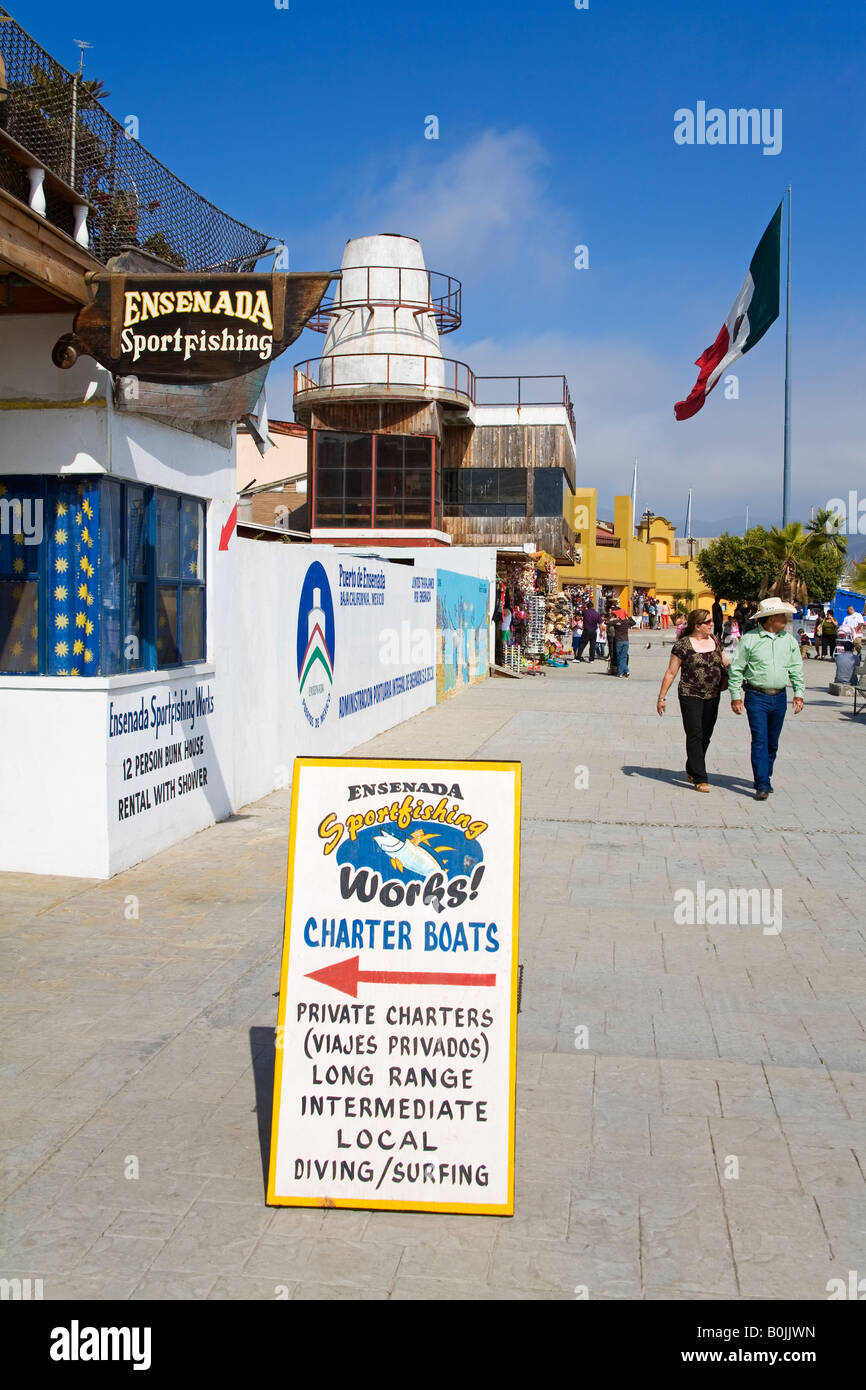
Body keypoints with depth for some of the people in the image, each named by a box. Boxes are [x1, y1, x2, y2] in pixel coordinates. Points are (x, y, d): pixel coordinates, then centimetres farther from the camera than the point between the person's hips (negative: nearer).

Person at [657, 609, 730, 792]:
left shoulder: (714, 640, 9)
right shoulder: (683, 644, -8)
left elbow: (725, 662, 21)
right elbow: (671, 672, -5)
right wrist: (661, 697, -6)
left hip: (713, 697, 6)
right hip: (691, 696, -6)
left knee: (705, 736, 12)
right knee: (695, 736, -8)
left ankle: (691, 770, 28)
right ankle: (700, 779, -8)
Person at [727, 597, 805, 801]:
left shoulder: (788, 640, 7)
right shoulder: (749, 639, -7)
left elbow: (796, 669, 15)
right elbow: (736, 669, -4)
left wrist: (798, 694, 8)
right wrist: (735, 696, -7)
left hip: (779, 698, 5)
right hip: (757, 697, -4)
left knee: (773, 742, 12)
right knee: (760, 741, -9)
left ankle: (766, 777, 28)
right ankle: (762, 786, -8)